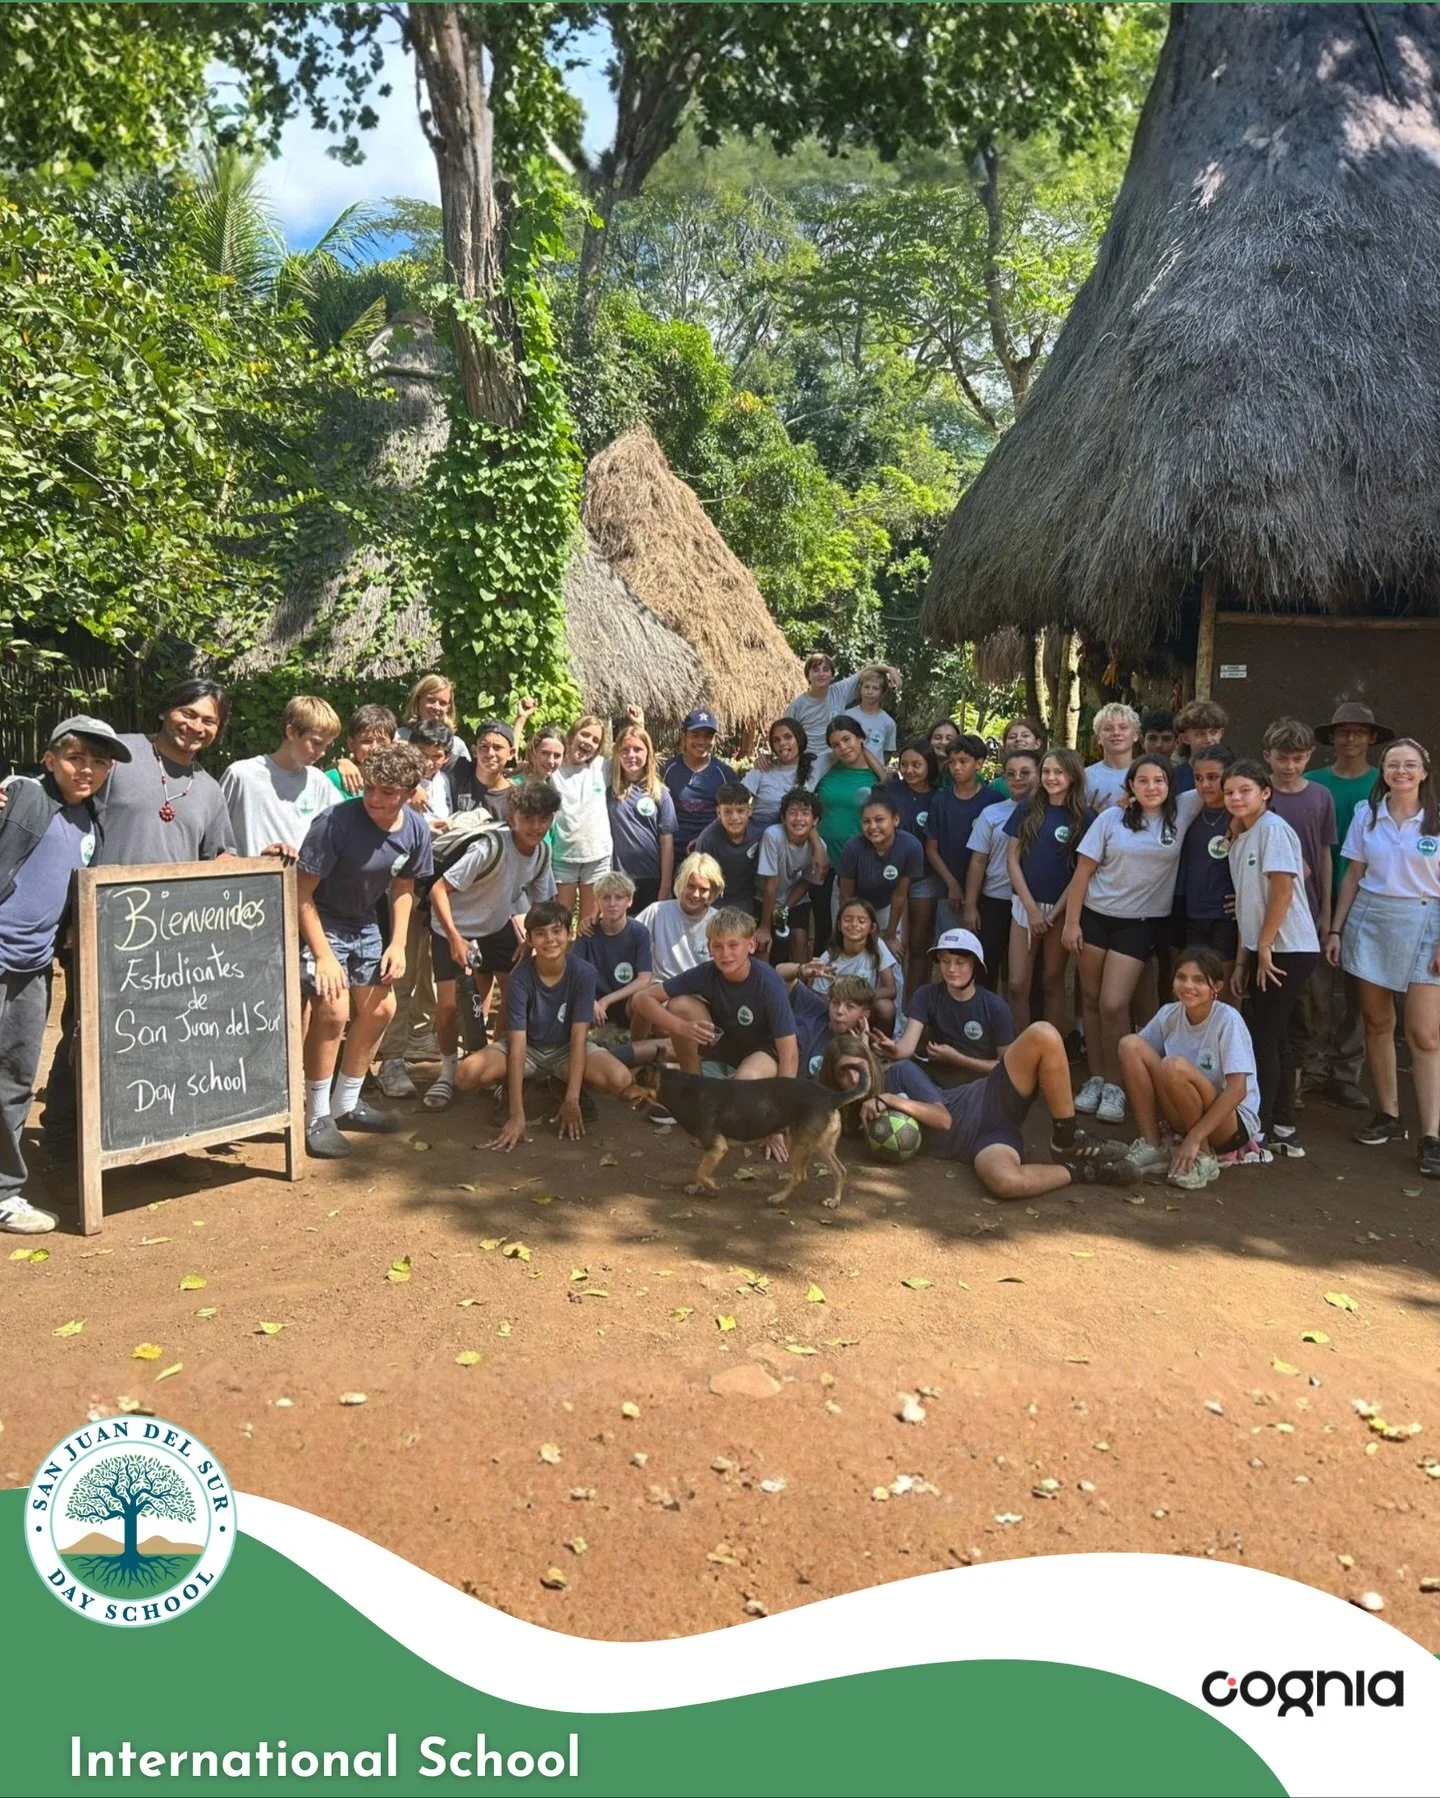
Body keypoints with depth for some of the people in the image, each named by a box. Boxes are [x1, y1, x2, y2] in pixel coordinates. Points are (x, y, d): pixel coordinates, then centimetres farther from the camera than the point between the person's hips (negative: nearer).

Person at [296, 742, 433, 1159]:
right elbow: (302, 893, -23)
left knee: (380, 1008, 8)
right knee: (333, 1010, -19)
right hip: (320, 923, -7)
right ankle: (317, 1117, -4)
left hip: (364, 925, 7)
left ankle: (346, 1104, 25)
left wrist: (398, 943, -2)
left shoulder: (415, 829, -11)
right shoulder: (335, 823, -29)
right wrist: (324, 954, -25)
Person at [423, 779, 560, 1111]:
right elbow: (439, 890, -30)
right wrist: (455, 939, -34)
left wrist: (529, 940, -9)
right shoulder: (491, 847, -31)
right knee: (449, 1005, -11)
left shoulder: (543, 852, -11)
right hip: (453, 929, -5)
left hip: (498, 926, 5)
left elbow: (540, 903, 5)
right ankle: (448, 1069, 13)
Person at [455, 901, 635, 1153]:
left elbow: (578, 1036, -22)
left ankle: (562, 1085, 3)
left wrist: (572, 1100, -30)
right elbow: (517, 1043, -27)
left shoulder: (584, 973, -21)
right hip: (527, 1047, -1)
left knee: (621, 1080, -29)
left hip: (565, 1048, 1)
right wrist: (516, 1114, -34)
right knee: (467, 1075, -30)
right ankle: (513, 1087, 5)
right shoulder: (520, 978, -23)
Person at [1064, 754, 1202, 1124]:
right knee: (1092, 1000, 6)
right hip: (1096, 916, 1)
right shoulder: (1111, 818, -2)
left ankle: (1114, 1086, 5)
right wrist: (1071, 922, -4)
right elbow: (1083, 872, -1)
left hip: (1142, 922, -1)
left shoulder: (1181, 812, -1)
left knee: (1113, 1006, -10)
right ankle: (1095, 1078, 20)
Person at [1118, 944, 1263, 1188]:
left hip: (1233, 1121, -5)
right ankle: (1152, 1147, -8)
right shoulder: (1169, 1014, -4)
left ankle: (1203, 1158, -11)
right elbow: (1134, 1061, 2)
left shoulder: (1228, 1020, -18)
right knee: (1130, 1044, -14)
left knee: (1175, 1066, -33)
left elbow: (1237, 1090, -23)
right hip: (1184, 1118, 5)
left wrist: (1194, 1138, -26)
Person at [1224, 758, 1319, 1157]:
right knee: (1274, 1037, 12)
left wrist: (1264, 946, -14)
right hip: (1263, 949, 9)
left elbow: (1283, 889, -18)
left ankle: (1260, 1131, 3)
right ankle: (1283, 1130, 20)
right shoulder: (1238, 840, 13)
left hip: (1287, 949, -9)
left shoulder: (1273, 828, -12)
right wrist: (1242, 961, 11)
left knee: (1265, 1037, -5)